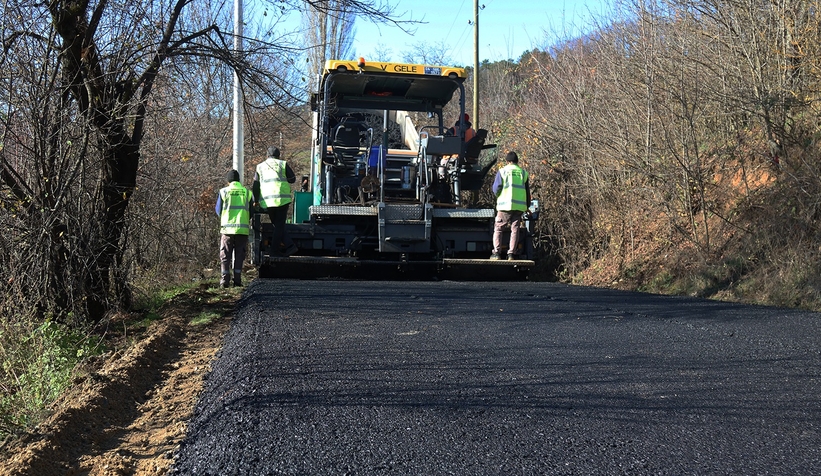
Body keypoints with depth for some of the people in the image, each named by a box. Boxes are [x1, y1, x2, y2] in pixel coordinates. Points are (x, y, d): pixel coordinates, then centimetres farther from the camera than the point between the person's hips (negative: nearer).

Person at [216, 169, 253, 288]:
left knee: (225, 256, 6)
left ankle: (225, 280, 0)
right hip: (243, 229, 1)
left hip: (227, 228, -1)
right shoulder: (247, 192, 5)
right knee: (239, 255, 8)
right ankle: (237, 280, 3)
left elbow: (218, 211, 6)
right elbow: (251, 212, 9)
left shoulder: (223, 192, 0)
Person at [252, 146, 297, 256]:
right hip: (282, 199, -2)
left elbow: (256, 185, 12)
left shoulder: (260, 167, 14)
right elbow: (292, 179, 8)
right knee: (280, 224, 4)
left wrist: (256, 201, 18)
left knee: (277, 224, 12)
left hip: (266, 201, 2)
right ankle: (275, 249, 1)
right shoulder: (283, 164, 7)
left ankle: (289, 245, 3)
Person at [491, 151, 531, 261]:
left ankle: (497, 252, -3)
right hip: (519, 206, 3)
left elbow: (496, 189, -6)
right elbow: (527, 191, 13)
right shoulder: (523, 173, 10)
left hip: (505, 205, -3)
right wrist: (527, 206, 23)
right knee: (515, 229, 6)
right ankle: (511, 253, 0)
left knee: (498, 229, 5)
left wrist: (498, 197, 15)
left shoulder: (502, 171, 0)